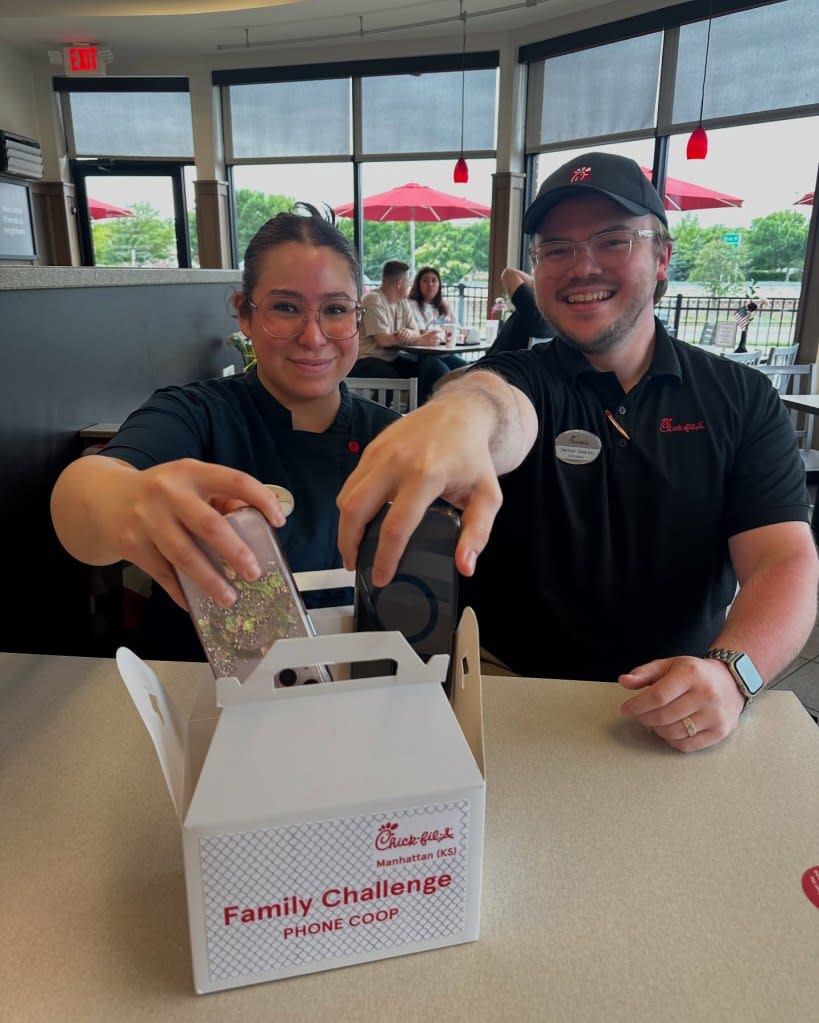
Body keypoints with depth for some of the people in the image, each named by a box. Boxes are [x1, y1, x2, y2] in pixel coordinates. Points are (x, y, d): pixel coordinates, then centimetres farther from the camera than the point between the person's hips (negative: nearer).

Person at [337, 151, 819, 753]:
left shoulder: (743, 400, 3)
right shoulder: (522, 379, -1)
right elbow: (502, 410, -26)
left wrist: (730, 671, -25)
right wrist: (461, 413, -50)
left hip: (674, 702, 2)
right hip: (512, 691, -1)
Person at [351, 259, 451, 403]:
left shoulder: (402, 302, 12)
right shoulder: (374, 300, -13)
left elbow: (415, 333, 3)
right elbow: (383, 340, -21)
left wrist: (408, 333, -24)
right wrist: (421, 340, -19)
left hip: (393, 358, 8)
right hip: (368, 361, -8)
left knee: (439, 370, -6)